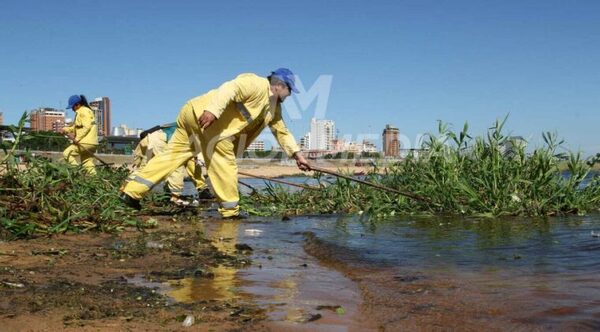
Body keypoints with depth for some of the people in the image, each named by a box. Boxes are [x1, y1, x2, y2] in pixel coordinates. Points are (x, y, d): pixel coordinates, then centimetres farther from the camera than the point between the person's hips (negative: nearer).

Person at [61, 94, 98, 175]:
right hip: (91, 143, 10)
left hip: (86, 142, -10)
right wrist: (66, 129, 5)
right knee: (87, 164, 11)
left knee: (67, 153, -11)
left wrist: (77, 138, -22)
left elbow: (87, 127, -19)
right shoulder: (80, 112, 22)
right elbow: (75, 127, 21)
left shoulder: (84, 111, -9)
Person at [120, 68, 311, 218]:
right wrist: (213, 110, -36)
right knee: (224, 161, -4)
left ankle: (131, 191, 8)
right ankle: (230, 211, 2)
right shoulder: (257, 85, -9)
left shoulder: (274, 107, 22)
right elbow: (230, 88, -24)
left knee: (173, 155, 7)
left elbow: (281, 131, 29)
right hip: (202, 114, -10)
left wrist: (297, 154, 25)